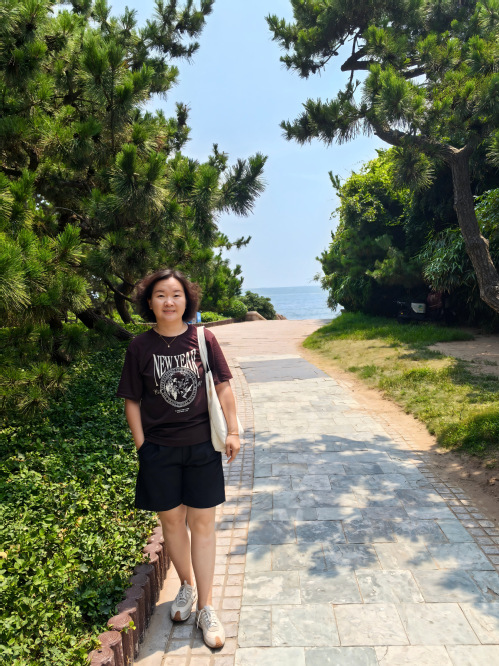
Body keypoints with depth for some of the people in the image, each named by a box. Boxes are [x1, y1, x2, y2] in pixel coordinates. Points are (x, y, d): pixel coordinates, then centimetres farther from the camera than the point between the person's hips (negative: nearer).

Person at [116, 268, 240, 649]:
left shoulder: (204, 339, -4)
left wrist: (233, 431, -2)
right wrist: (141, 445, -1)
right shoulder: (141, 347, -3)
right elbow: (132, 401, 1)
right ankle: (186, 585, 41)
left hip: (201, 446, -1)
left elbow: (223, 386, 1)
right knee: (172, 520, 15)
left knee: (202, 523, 6)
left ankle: (206, 606, 23)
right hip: (159, 449, 1)